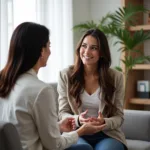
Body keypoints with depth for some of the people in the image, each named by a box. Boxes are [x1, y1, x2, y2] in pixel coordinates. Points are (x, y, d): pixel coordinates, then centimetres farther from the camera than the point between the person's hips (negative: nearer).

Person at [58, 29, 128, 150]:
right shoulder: (66, 75, 0)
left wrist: (103, 122, -21)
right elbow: (63, 113, 1)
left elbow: (119, 117, 1)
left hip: (107, 135, 1)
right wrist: (78, 119, -21)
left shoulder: (116, 77, 0)